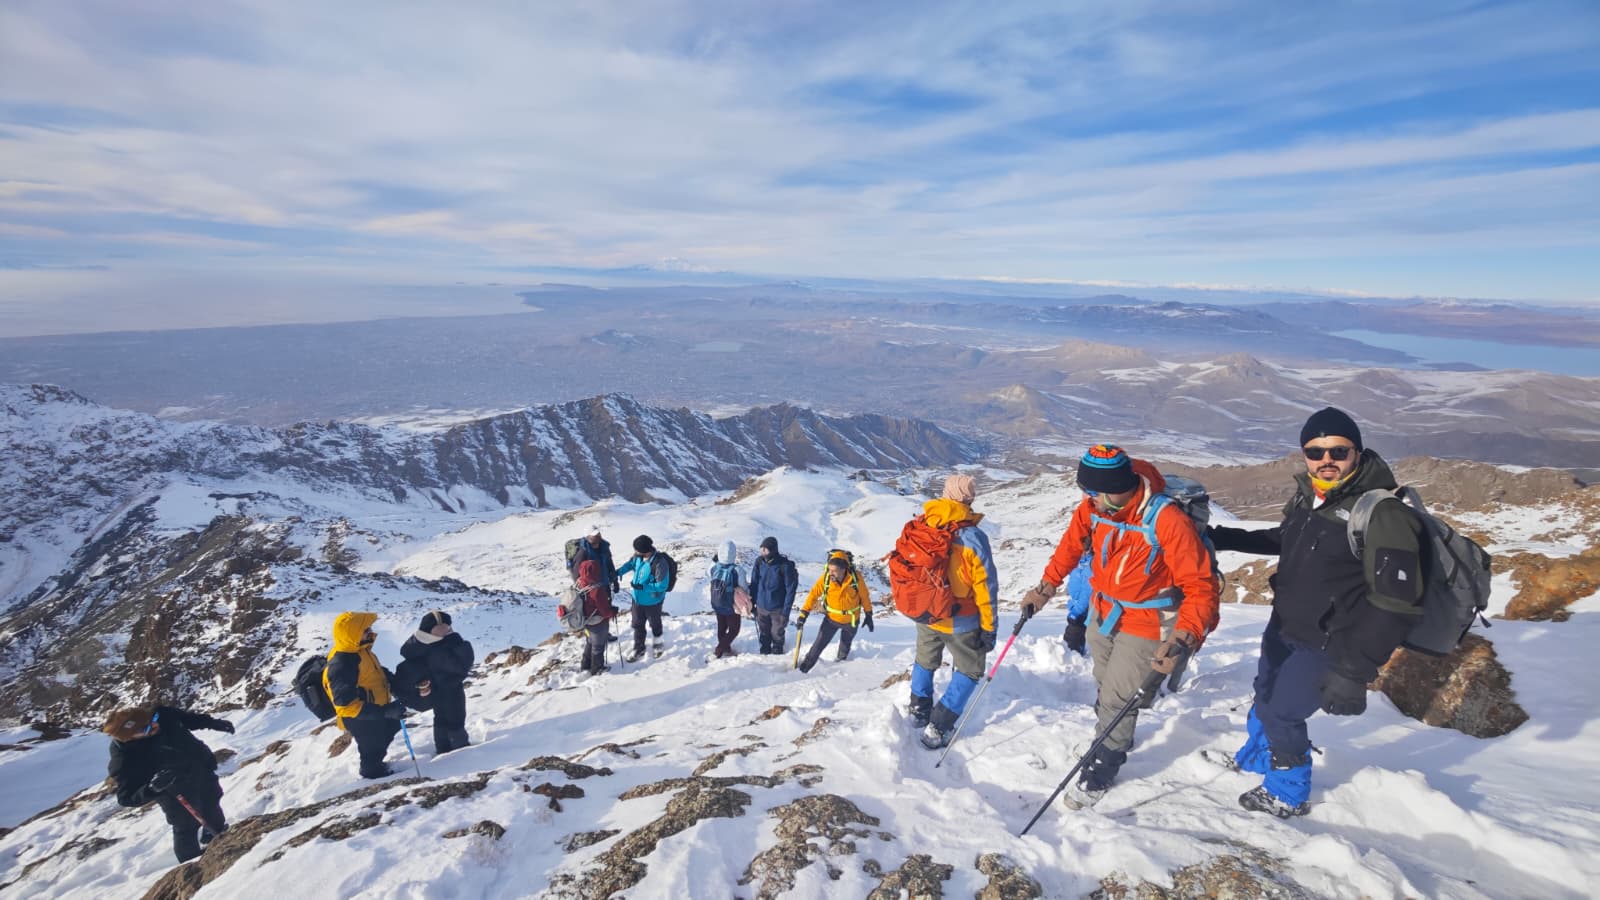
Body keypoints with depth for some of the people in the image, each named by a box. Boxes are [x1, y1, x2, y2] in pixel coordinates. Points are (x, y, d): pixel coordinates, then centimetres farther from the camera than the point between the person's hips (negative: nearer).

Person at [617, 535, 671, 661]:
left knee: (654, 624, 21)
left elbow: (662, 585, -30)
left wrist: (643, 587, -33)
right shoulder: (638, 557, -15)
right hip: (637, 598, 6)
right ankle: (638, 648, 40)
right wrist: (618, 572, -4)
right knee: (637, 624, 20)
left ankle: (658, 644, 48)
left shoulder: (659, 563, -36)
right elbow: (630, 564, 8)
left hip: (652, 602, -6)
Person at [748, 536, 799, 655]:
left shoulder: (785, 565, -20)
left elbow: (791, 589, -15)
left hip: (777, 609, -3)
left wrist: (786, 611, -15)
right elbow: (754, 583, 3)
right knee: (764, 634, 19)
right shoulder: (759, 562, -9)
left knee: (777, 635, 14)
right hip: (761, 607, 3)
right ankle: (764, 653, 40)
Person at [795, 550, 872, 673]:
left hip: (851, 620, 0)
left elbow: (864, 596, -11)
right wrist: (803, 614, -21)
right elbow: (814, 594, -17)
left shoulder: (855, 578, -27)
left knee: (845, 644, 24)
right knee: (819, 644, -3)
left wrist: (868, 615, -2)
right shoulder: (826, 577, -26)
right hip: (831, 618, 0)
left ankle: (841, 661, 52)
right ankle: (804, 667, 14)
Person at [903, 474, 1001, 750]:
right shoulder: (973, 537, -21)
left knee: (925, 662, 28)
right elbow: (985, 587, -16)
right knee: (969, 670, 15)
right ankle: (937, 728, 9)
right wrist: (989, 628, -5)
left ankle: (919, 711, 42)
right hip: (960, 621, -4)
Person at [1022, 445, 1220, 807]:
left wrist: (1182, 640, -37)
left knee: (1116, 700, 3)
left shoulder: (1169, 522, -32)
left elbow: (1201, 587, -27)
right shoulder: (1093, 508, -15)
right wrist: (1045, 588, 7)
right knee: (1104, 686, 22)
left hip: (1144, 628, -5)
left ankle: (1101, 771, 25)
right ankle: (1114, 738, 50)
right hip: (1102, 614, 6)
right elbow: (1071, 545, 5)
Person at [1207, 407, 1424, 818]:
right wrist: (1222, 538, 16)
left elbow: (1396, 604, -27)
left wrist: (1354, 671, -29)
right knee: (1264, 695, 25)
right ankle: (1256, 757, 54)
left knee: (1279, 712, 3)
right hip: (1283, 627, 8)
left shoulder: (1383, 515, -25)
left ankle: (1287, 796, 31)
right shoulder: (1306, 497, -2)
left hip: (1326, 646, -8)